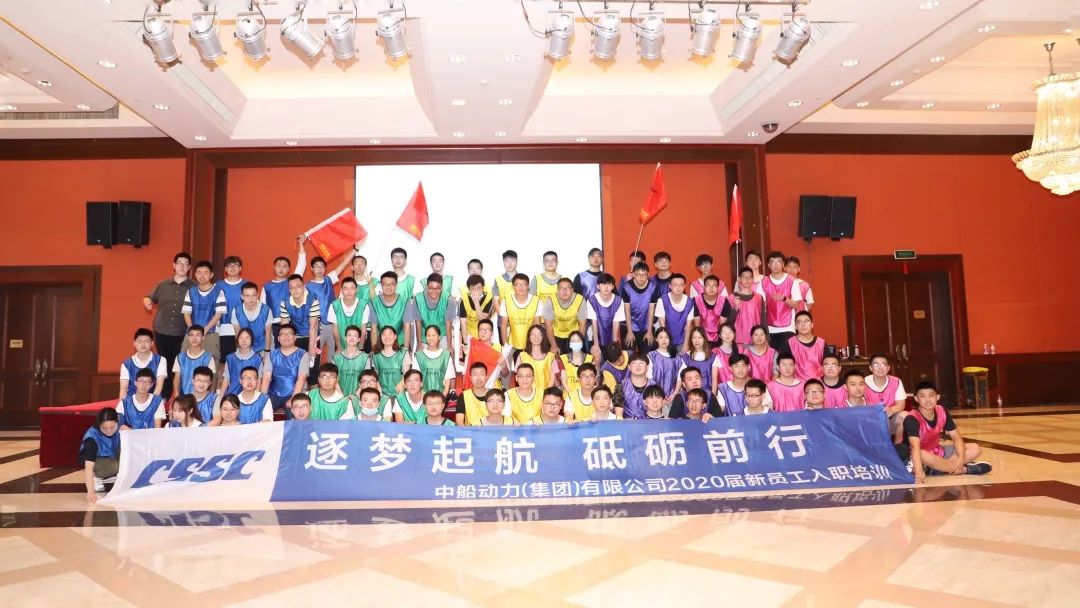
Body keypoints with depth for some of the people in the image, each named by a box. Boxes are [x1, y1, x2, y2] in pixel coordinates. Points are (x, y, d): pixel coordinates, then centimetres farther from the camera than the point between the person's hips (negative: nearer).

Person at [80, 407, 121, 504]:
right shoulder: (92, 437, -35)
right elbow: (89, 466, -40)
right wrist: (91, 492, -47)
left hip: (111, 457, 6)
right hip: (93, 460, -6)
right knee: (114, 466, -36)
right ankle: (96, 479, -6)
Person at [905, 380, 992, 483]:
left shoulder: (942, 412, -7)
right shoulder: (912, 419, -26)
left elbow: (956, 437, -4)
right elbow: (915, 446, -40)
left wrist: (960, 460, -22)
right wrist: (919, 472, -54)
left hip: (937, 452, 7)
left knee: (975, 449, -6)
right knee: (923, 455, -41)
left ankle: (935, 469, -21)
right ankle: (966, 469, -19)